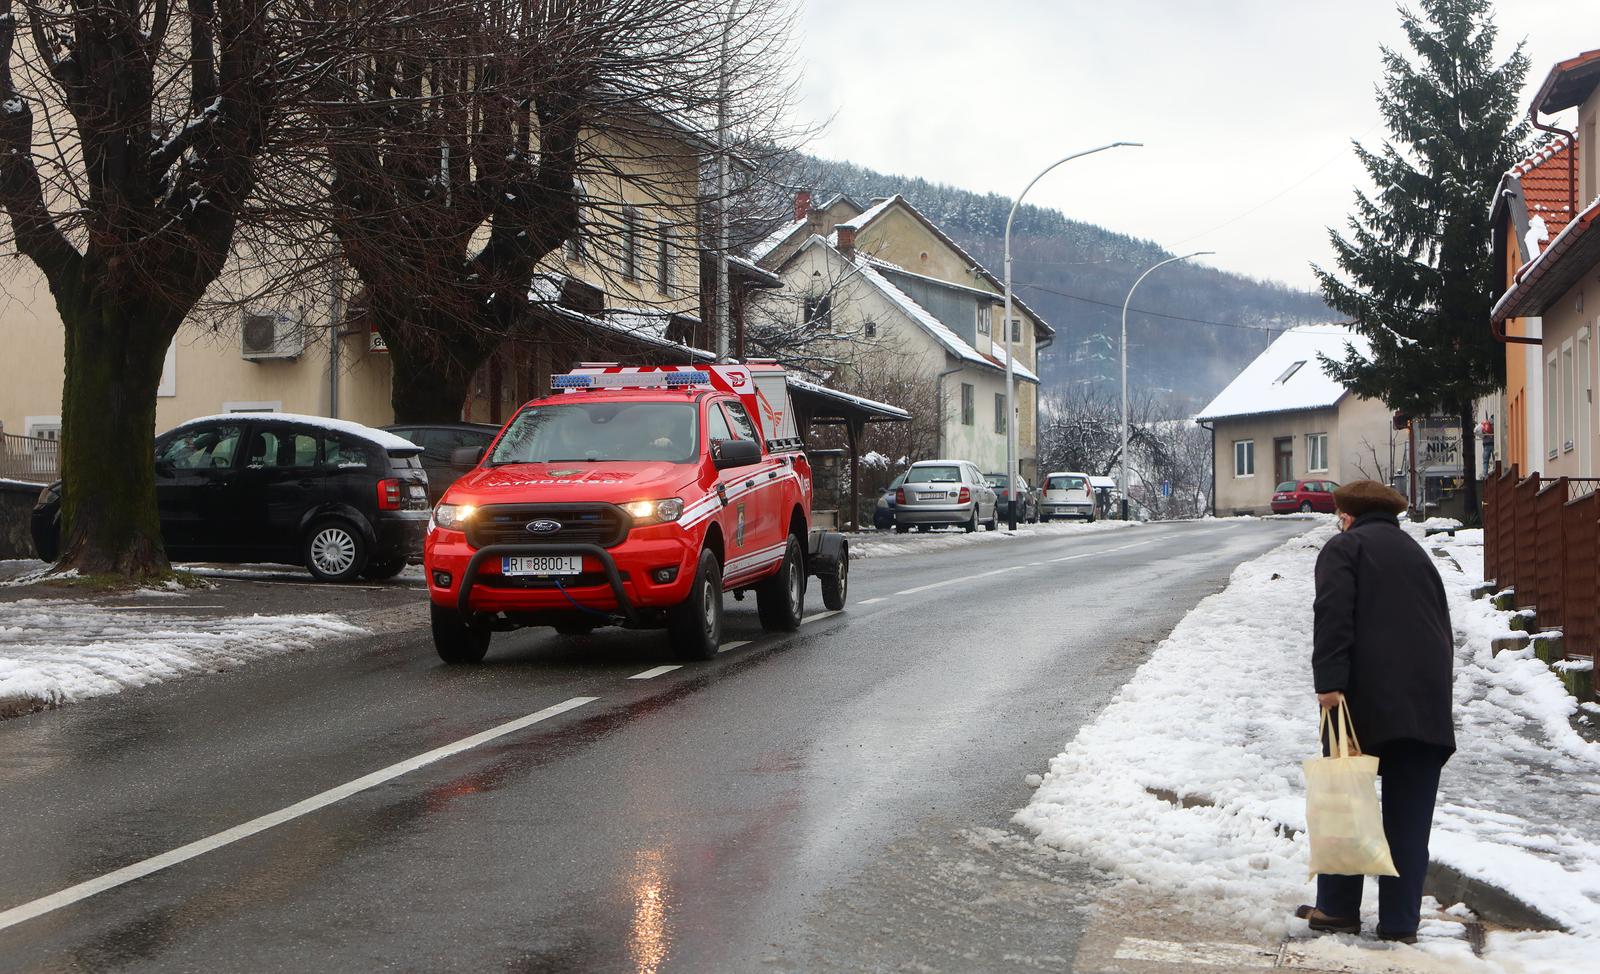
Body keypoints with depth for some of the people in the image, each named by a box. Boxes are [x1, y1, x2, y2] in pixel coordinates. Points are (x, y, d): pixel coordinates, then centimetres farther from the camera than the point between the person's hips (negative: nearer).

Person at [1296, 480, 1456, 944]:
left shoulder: (1344, 547, 4)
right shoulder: (1416, 553, 23)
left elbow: (1333, 615, -12)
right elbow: (1444, 626, 22)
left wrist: (1329, 682, -18)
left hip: (1366, 698, -5)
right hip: (1427, 703, 5)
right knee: (1409, 817, 6)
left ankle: (1338, 909, 8)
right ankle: (1400, 921, 8)